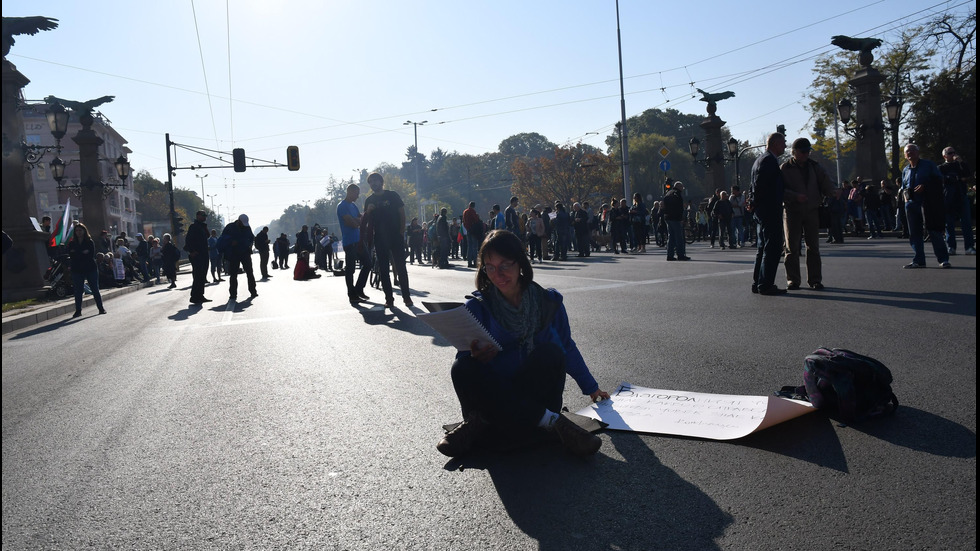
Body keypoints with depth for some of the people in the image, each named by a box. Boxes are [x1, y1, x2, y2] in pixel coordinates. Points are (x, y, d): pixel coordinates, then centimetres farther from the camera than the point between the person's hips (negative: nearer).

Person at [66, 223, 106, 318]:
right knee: (78, 291, 1)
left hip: (91, 269, -1)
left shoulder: (90, 242, 3)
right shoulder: (71, 243, 7)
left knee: (95, 289, 3)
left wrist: (77, 255, -9)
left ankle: (101, 308, 11)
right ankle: (78, 311, 8)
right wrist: (83, 253, -12)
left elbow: (91, 255, -8)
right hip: (77, 270, 1)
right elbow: (71, 256, -6)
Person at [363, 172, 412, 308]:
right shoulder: (369, 200, 11)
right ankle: (389, 298, 8)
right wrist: (368, 211, -9)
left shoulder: (392, 195, 3)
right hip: (380, 239, 3)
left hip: (396, 237, -3)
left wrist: (402, 231, -6)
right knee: (383, 270, 2)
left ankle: (406, 297, 2)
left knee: (401, 267, -3)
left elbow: (402, 213, 3)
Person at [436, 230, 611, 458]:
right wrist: (475, 357, -27)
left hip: (535, 397, 1)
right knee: (462, 368, -32)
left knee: (549, 352, -29)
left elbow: (568, 350, 17)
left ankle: (482, 422, -21)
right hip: (493, 393, 0)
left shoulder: (548, 302, 4)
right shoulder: (477, 307, 0)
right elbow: (463, 355, -3)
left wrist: (591, 387, 25)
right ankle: (552, 422, -31)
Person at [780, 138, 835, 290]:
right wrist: (796, 196, -23)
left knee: (813, 246, 5)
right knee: (792, 247, -2)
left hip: (812, 211, 3)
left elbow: (826, 184, 8)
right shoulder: (784, 168, -2)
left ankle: (815, 280, 11)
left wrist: (831, 193, -14)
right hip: (792, 212, -3)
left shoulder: (814, 167, 9)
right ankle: (793, 280, 6)